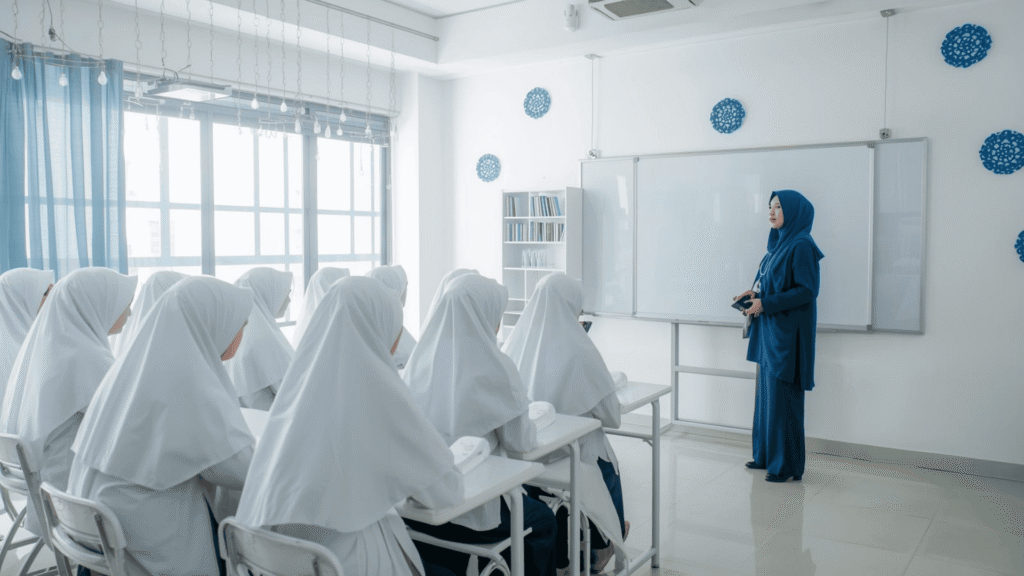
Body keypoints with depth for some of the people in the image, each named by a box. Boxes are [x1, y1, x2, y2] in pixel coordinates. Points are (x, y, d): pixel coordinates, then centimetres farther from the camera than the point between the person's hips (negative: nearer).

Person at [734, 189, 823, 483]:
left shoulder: (801, 246, -14)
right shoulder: (777, 243, 14)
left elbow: (808, 290, -20)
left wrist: (765, 303, -20)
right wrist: (754, 294, 4)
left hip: (788, 333, -9)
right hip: (769, 331, 9)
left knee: (783, 397, -3)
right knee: (766, 393, 13)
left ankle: (787, 464, 7)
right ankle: (766, 454, 23)